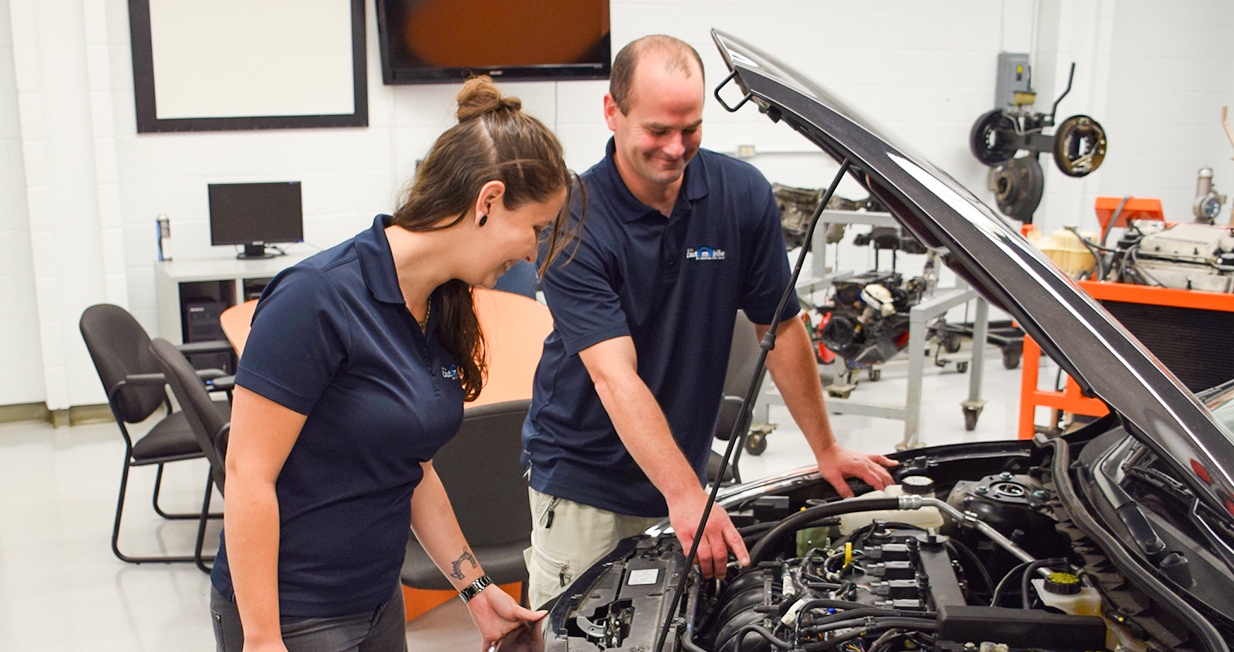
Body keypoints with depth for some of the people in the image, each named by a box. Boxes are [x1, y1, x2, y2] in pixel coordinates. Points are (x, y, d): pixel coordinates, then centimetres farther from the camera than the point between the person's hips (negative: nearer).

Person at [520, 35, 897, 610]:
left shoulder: (744, 195, -7)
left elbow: (780, 327, 3)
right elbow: (615, 376, -27)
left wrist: (825, 450, 4)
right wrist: (685, 494, -37)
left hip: (683, 472, 3)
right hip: (582, 474, -3)